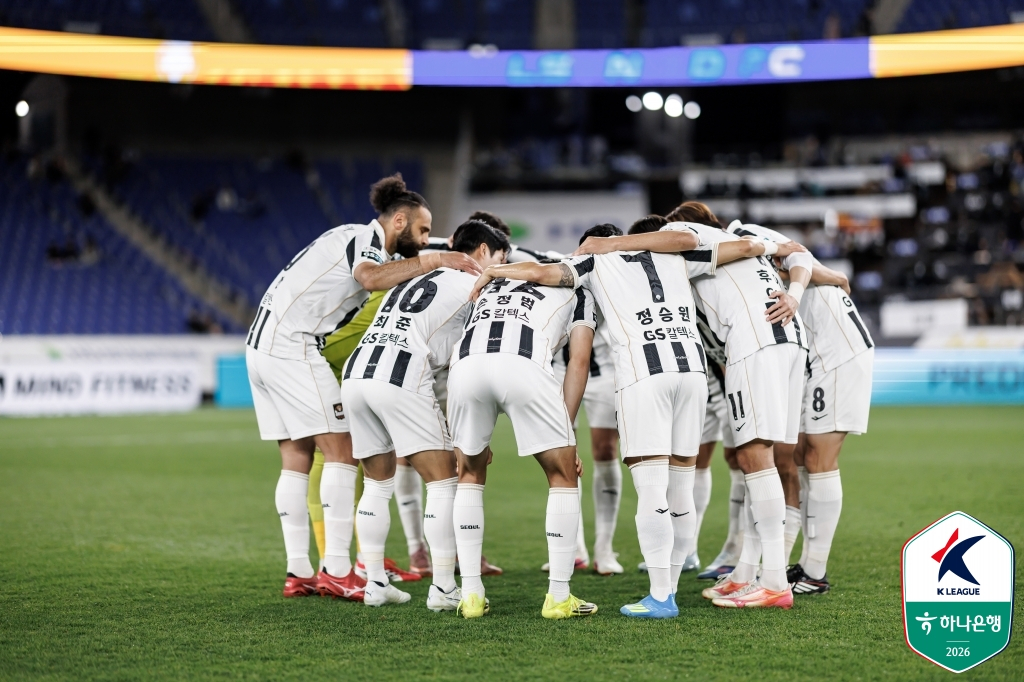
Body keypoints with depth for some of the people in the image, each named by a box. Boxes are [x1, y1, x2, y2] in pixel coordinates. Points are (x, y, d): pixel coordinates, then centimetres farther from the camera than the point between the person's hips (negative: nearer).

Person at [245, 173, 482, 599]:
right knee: (341, 452, -8)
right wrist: (434, 260, -30)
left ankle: (298, 573, 9)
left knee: (296, 459, 9)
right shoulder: (364, 237, -8)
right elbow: (371, 278, -30)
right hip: (291, 344, -10)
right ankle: (336, 571, -10)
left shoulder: (362, 242, 23)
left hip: (263, 343, 10)